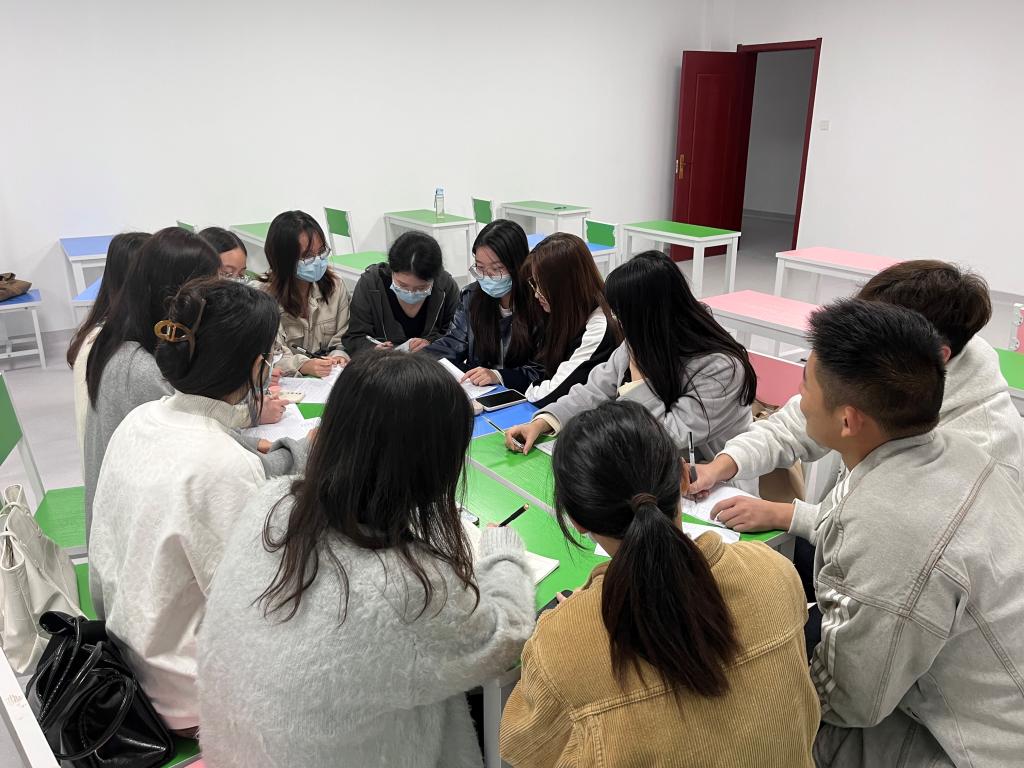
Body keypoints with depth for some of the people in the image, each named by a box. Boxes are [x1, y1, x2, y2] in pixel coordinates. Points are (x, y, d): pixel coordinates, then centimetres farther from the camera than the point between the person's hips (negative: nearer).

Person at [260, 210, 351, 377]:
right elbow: (272, 357, -12)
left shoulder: (336, 286, 5)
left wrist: (338, 357, -16)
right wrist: (303, 366, -30)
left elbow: (342, 340, 6)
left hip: (329, 378, 4)